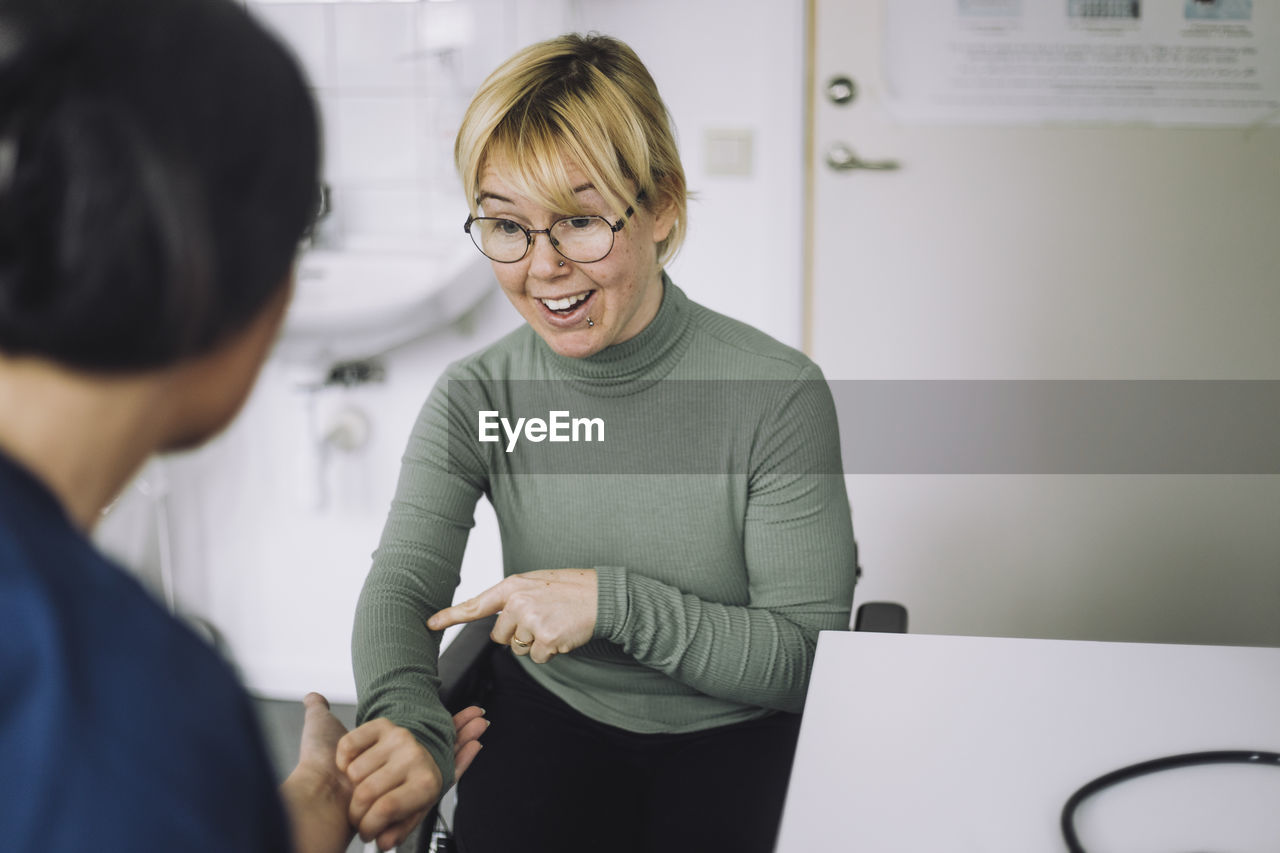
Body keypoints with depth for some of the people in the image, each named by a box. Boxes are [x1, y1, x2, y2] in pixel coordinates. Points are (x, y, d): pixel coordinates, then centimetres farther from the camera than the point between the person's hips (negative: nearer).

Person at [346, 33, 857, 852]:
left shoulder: (779, 395, -16)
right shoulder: (474, 397, -6)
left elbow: (811, 653, -14)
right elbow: (402, 587, -15)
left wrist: (613, 600, -25)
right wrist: (406, 725, -37)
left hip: (736, 732, -1)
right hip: (548, 715, 2)